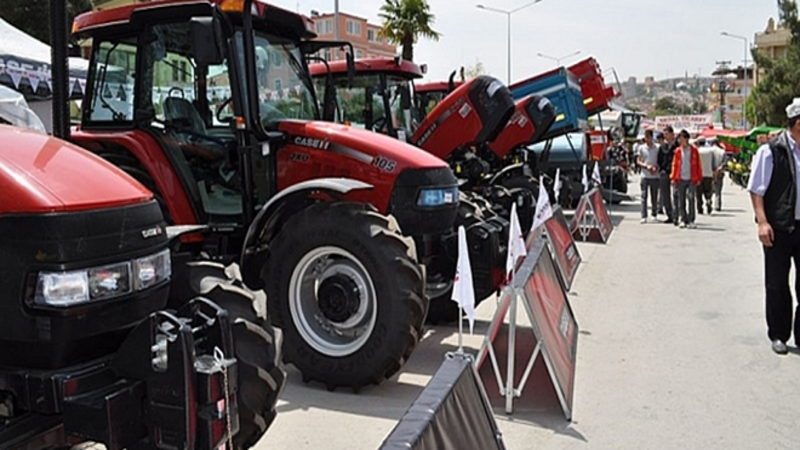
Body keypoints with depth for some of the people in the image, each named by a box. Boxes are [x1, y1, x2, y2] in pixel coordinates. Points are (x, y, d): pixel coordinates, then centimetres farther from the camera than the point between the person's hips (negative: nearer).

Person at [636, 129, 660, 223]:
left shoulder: (657, 148, 3)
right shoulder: (641, 148, 5)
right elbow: (638, 162, 4)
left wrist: (656, 168, -14)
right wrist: (646, 166, -13)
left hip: (655, 176, 0)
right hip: (645, 176, 0)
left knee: (654, 197, 7)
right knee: (644, 196, -6)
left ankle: (654, 214, 23)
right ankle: (644, 217, -7)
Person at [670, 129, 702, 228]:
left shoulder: (694, 150, 2)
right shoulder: (678, 150, 7)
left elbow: (698, 165, 4)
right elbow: (674, 164, 9)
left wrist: (699, 178, 2)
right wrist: (673, 177, 3)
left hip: (691, 179, -2)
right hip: (680, 179, 2)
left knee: (691, 199, -7)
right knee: (681, 201, 4)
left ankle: (691, 221, 1)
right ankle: (682, 220, 12)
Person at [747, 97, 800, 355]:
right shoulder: (771, 151, -9)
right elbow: (756, 190, -8)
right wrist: (763, 222, -16)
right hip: (779, 227, -4)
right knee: (777, 284, 7)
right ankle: (778, 335, 21)